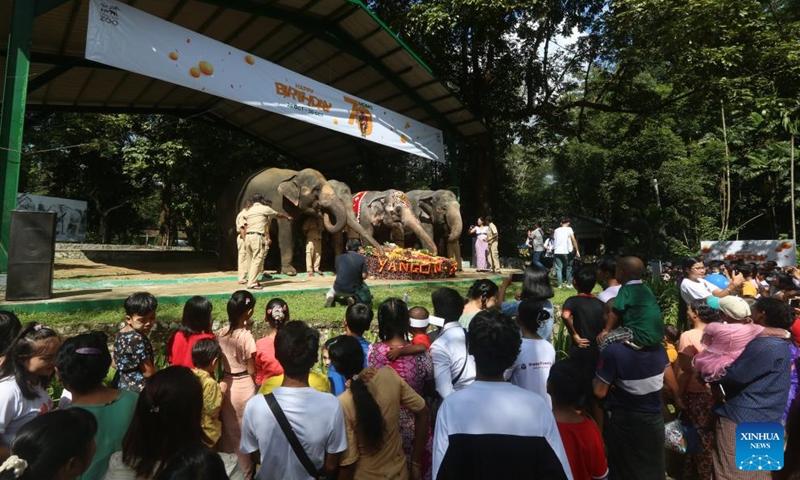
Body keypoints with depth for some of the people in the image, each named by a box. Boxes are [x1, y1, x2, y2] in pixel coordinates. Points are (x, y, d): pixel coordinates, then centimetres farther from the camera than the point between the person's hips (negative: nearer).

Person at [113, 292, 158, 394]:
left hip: (121, 384, 10)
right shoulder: (138, 339, -26)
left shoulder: (121, 334, 1)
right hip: (138, 388, -10)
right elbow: (148, 373, -21)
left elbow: (115, 364, 13)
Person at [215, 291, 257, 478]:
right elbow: (251, 370, -13)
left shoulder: (220, 334, -6)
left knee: (227, 430, 22)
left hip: (225, 385, 5)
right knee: (243, 431, 13)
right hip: (244, 387, -5)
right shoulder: (247, 337, -21)